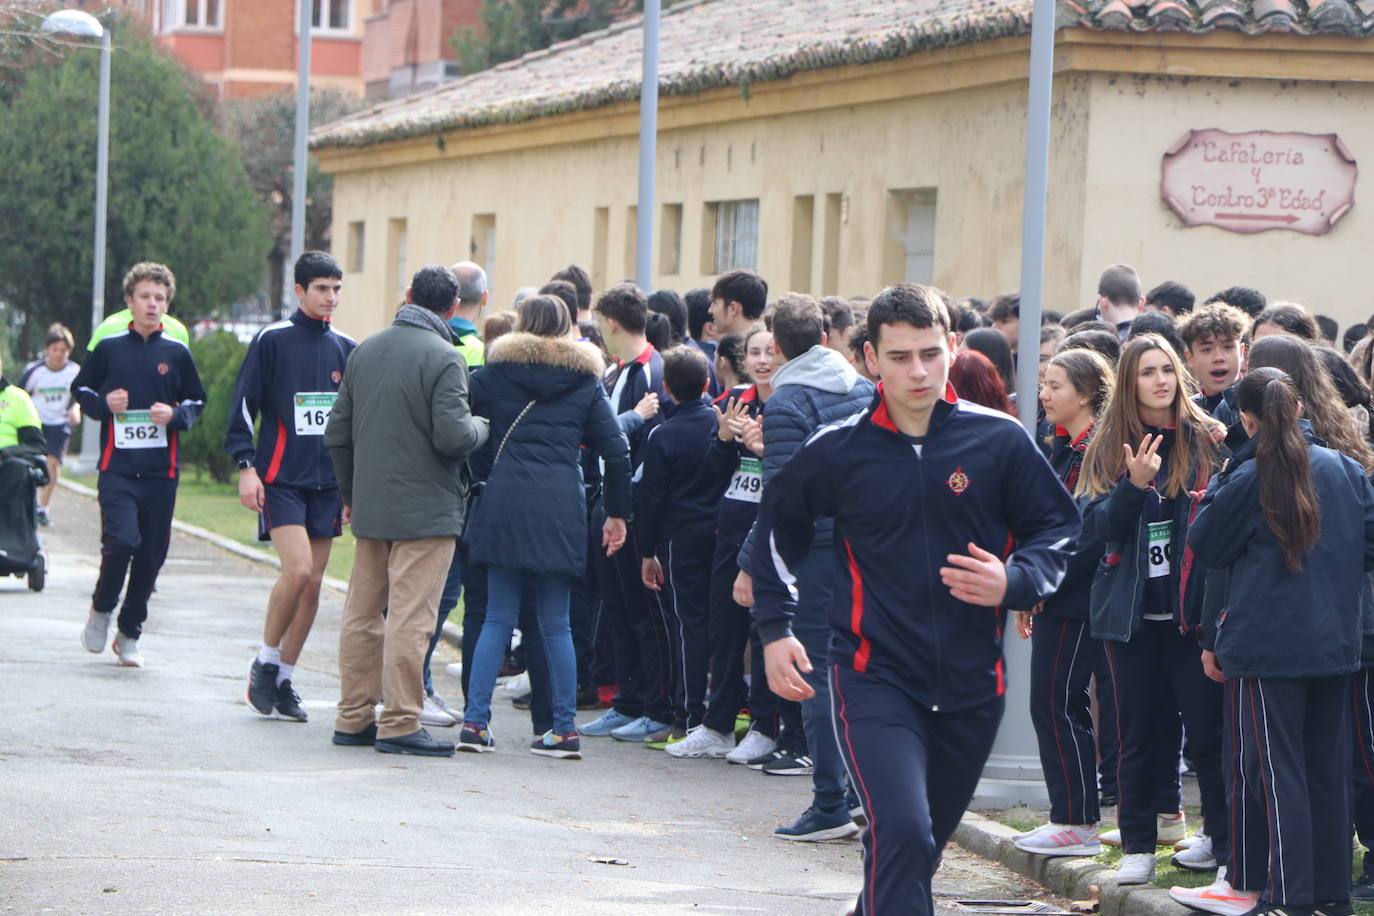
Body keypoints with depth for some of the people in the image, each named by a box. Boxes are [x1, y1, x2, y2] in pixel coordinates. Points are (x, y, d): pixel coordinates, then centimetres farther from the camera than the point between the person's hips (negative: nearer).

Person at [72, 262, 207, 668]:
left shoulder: (177, 353, 6)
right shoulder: (109, 348, 5)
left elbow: (197, 403, 15)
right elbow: (81, 389, 14)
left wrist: (175, 415, -6)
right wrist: (103, 404, -6)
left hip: (161, 471, 2)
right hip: (117, 467, -2)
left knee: (151, 555, 3)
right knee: (121, 541, -19)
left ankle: (129, 634, 19)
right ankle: (101, 608, 9)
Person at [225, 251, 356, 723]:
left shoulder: (347, 349, 11)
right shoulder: (272, 340, -3)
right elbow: (243, 405, -3)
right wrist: (246, 466, -11)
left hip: (327, 482, 5)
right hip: (280, 478, -5)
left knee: (313, 583, 3)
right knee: (297, 570, -18)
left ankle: (284, 679, 14)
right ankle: (265, 662, 2)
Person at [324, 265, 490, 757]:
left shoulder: (365, 351, 10)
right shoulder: (444, 358, -12)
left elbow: (337, 433, 13)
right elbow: (452, 437, -20)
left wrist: (351, 494, 24)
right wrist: (481, 426, 2)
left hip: (370, 507, 7)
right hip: (425, 509, -7)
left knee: (362, 613, 11)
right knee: (410, 618, -6)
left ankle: (354, 717, 16)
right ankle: (399, 722, -6)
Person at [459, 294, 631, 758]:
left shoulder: (496, 372, 7)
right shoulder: (585, 381, 9)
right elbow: (616, 451, 6)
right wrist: (617, 513, 13)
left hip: (505, 501, 0)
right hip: (562, 508, 0)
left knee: (498, 618, 5)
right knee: (556, 624, 6)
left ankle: (475, 721, -2)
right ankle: (565, 729, 6)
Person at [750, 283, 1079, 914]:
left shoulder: (999, 440, -3)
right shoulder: (839, 449, -3)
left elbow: (1059, 527, 7)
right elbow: (778, 522, 16)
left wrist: (1013, 582, -14)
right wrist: (775, 629, 10)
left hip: (971, 685, 3)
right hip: (875, 678, -2)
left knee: (922, 844, 17)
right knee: (902, 835, -22)